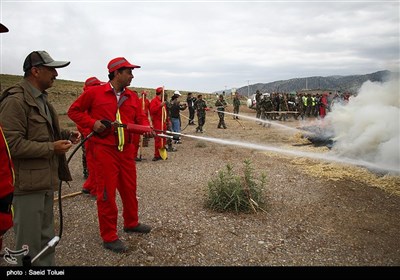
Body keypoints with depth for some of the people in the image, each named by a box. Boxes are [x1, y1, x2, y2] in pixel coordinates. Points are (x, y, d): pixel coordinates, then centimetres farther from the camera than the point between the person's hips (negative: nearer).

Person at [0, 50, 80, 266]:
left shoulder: (41, 99, 14)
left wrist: (66, 134, 8)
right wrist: (51, 148, -20)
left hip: (44, 181, 10)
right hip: (27, 184, -10)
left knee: (46, 240, 21)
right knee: (30, 244, 4)